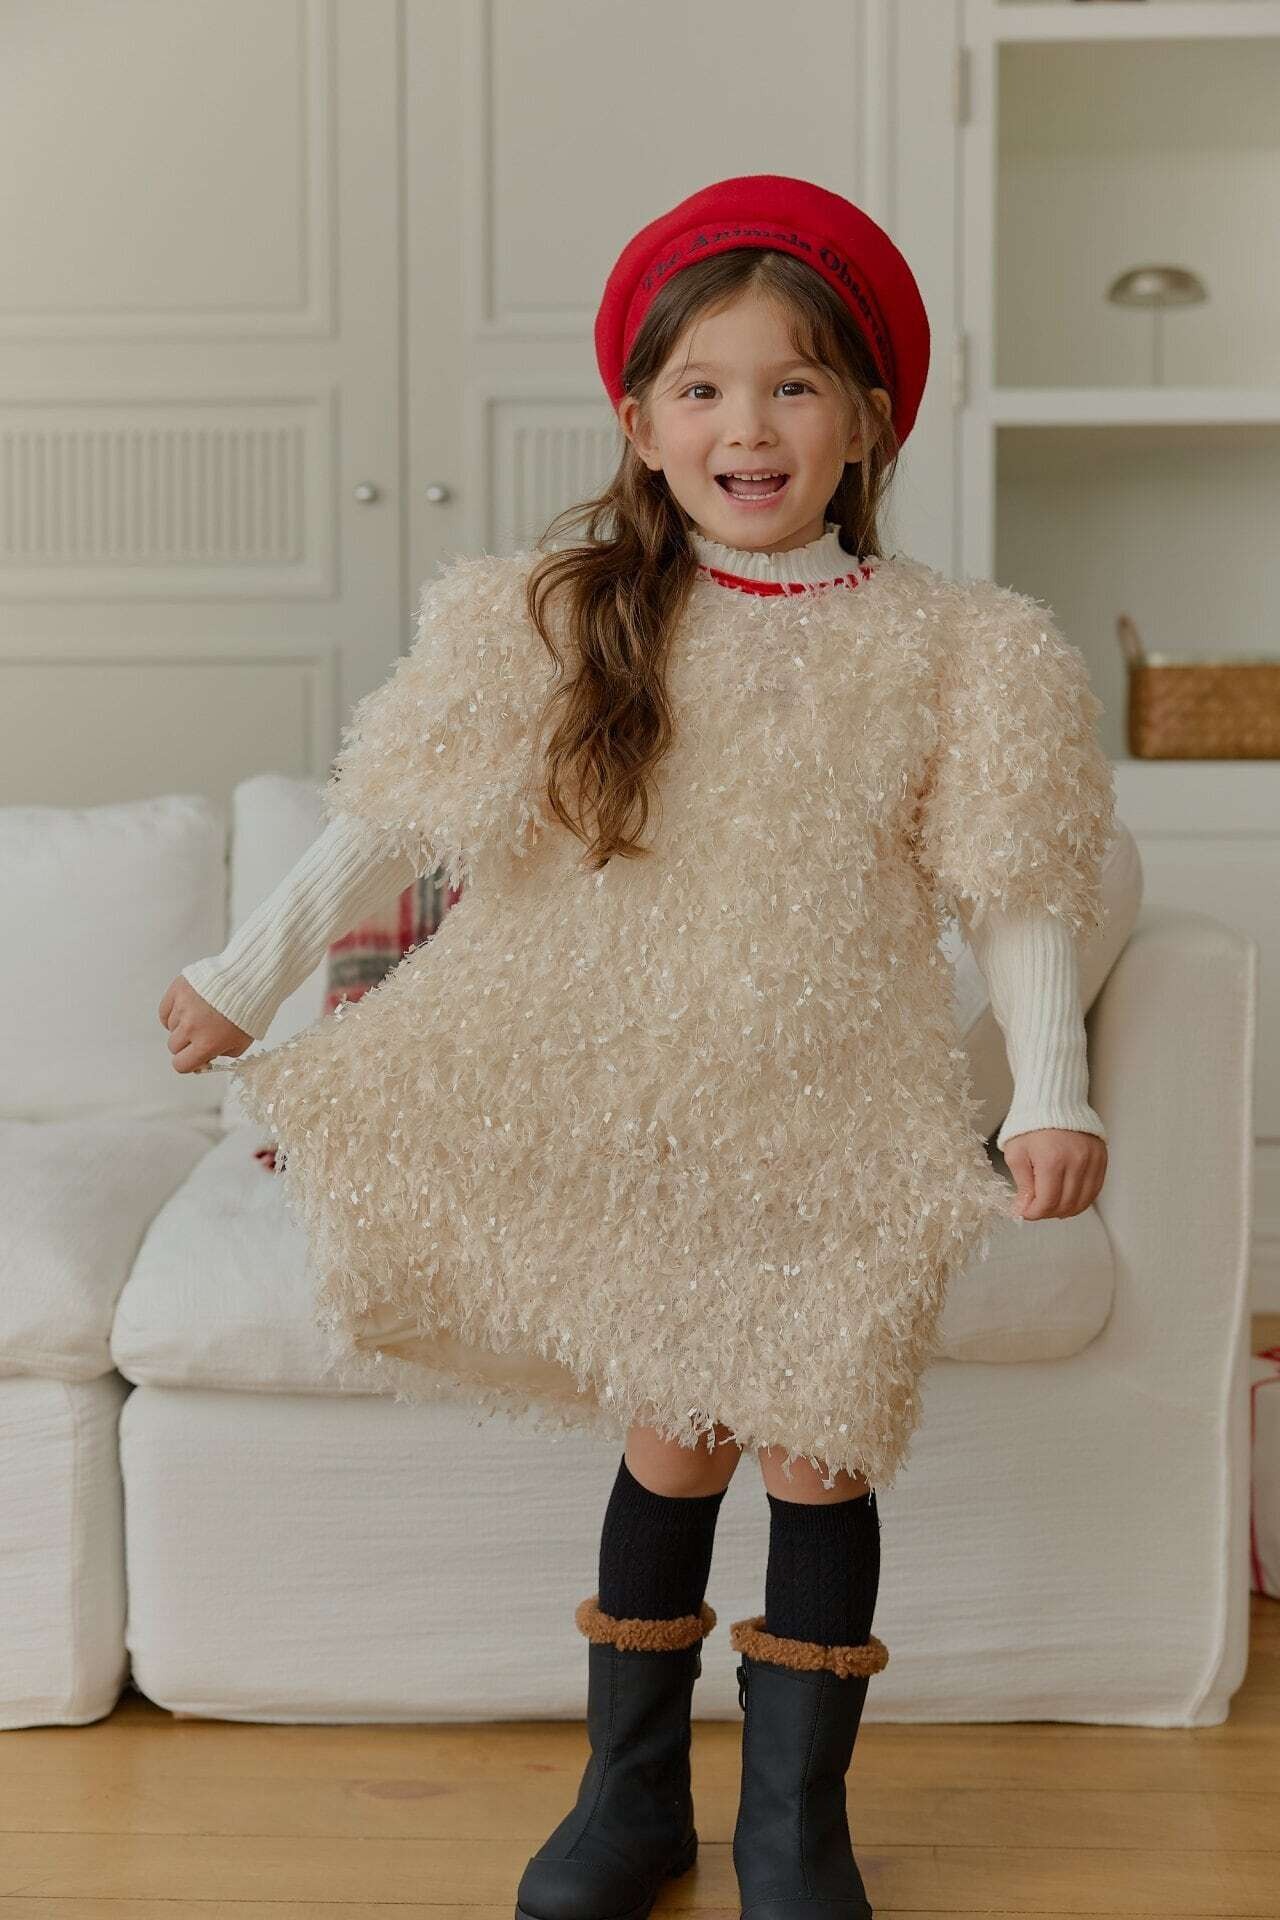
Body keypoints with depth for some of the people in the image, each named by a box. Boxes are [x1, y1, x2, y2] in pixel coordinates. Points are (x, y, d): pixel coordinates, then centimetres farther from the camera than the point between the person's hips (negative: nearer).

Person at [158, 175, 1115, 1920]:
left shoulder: (949, 650, -2)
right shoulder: (569, 623, -1)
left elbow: (1012, 892, -1)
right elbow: (395, 818, 1)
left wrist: (1052, 1093, -10)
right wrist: (251, 973, -2)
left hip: (833, 1121, 0)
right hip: (629, 1105, 0)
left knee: (813, 1454, 4)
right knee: (670, 1446, 8)